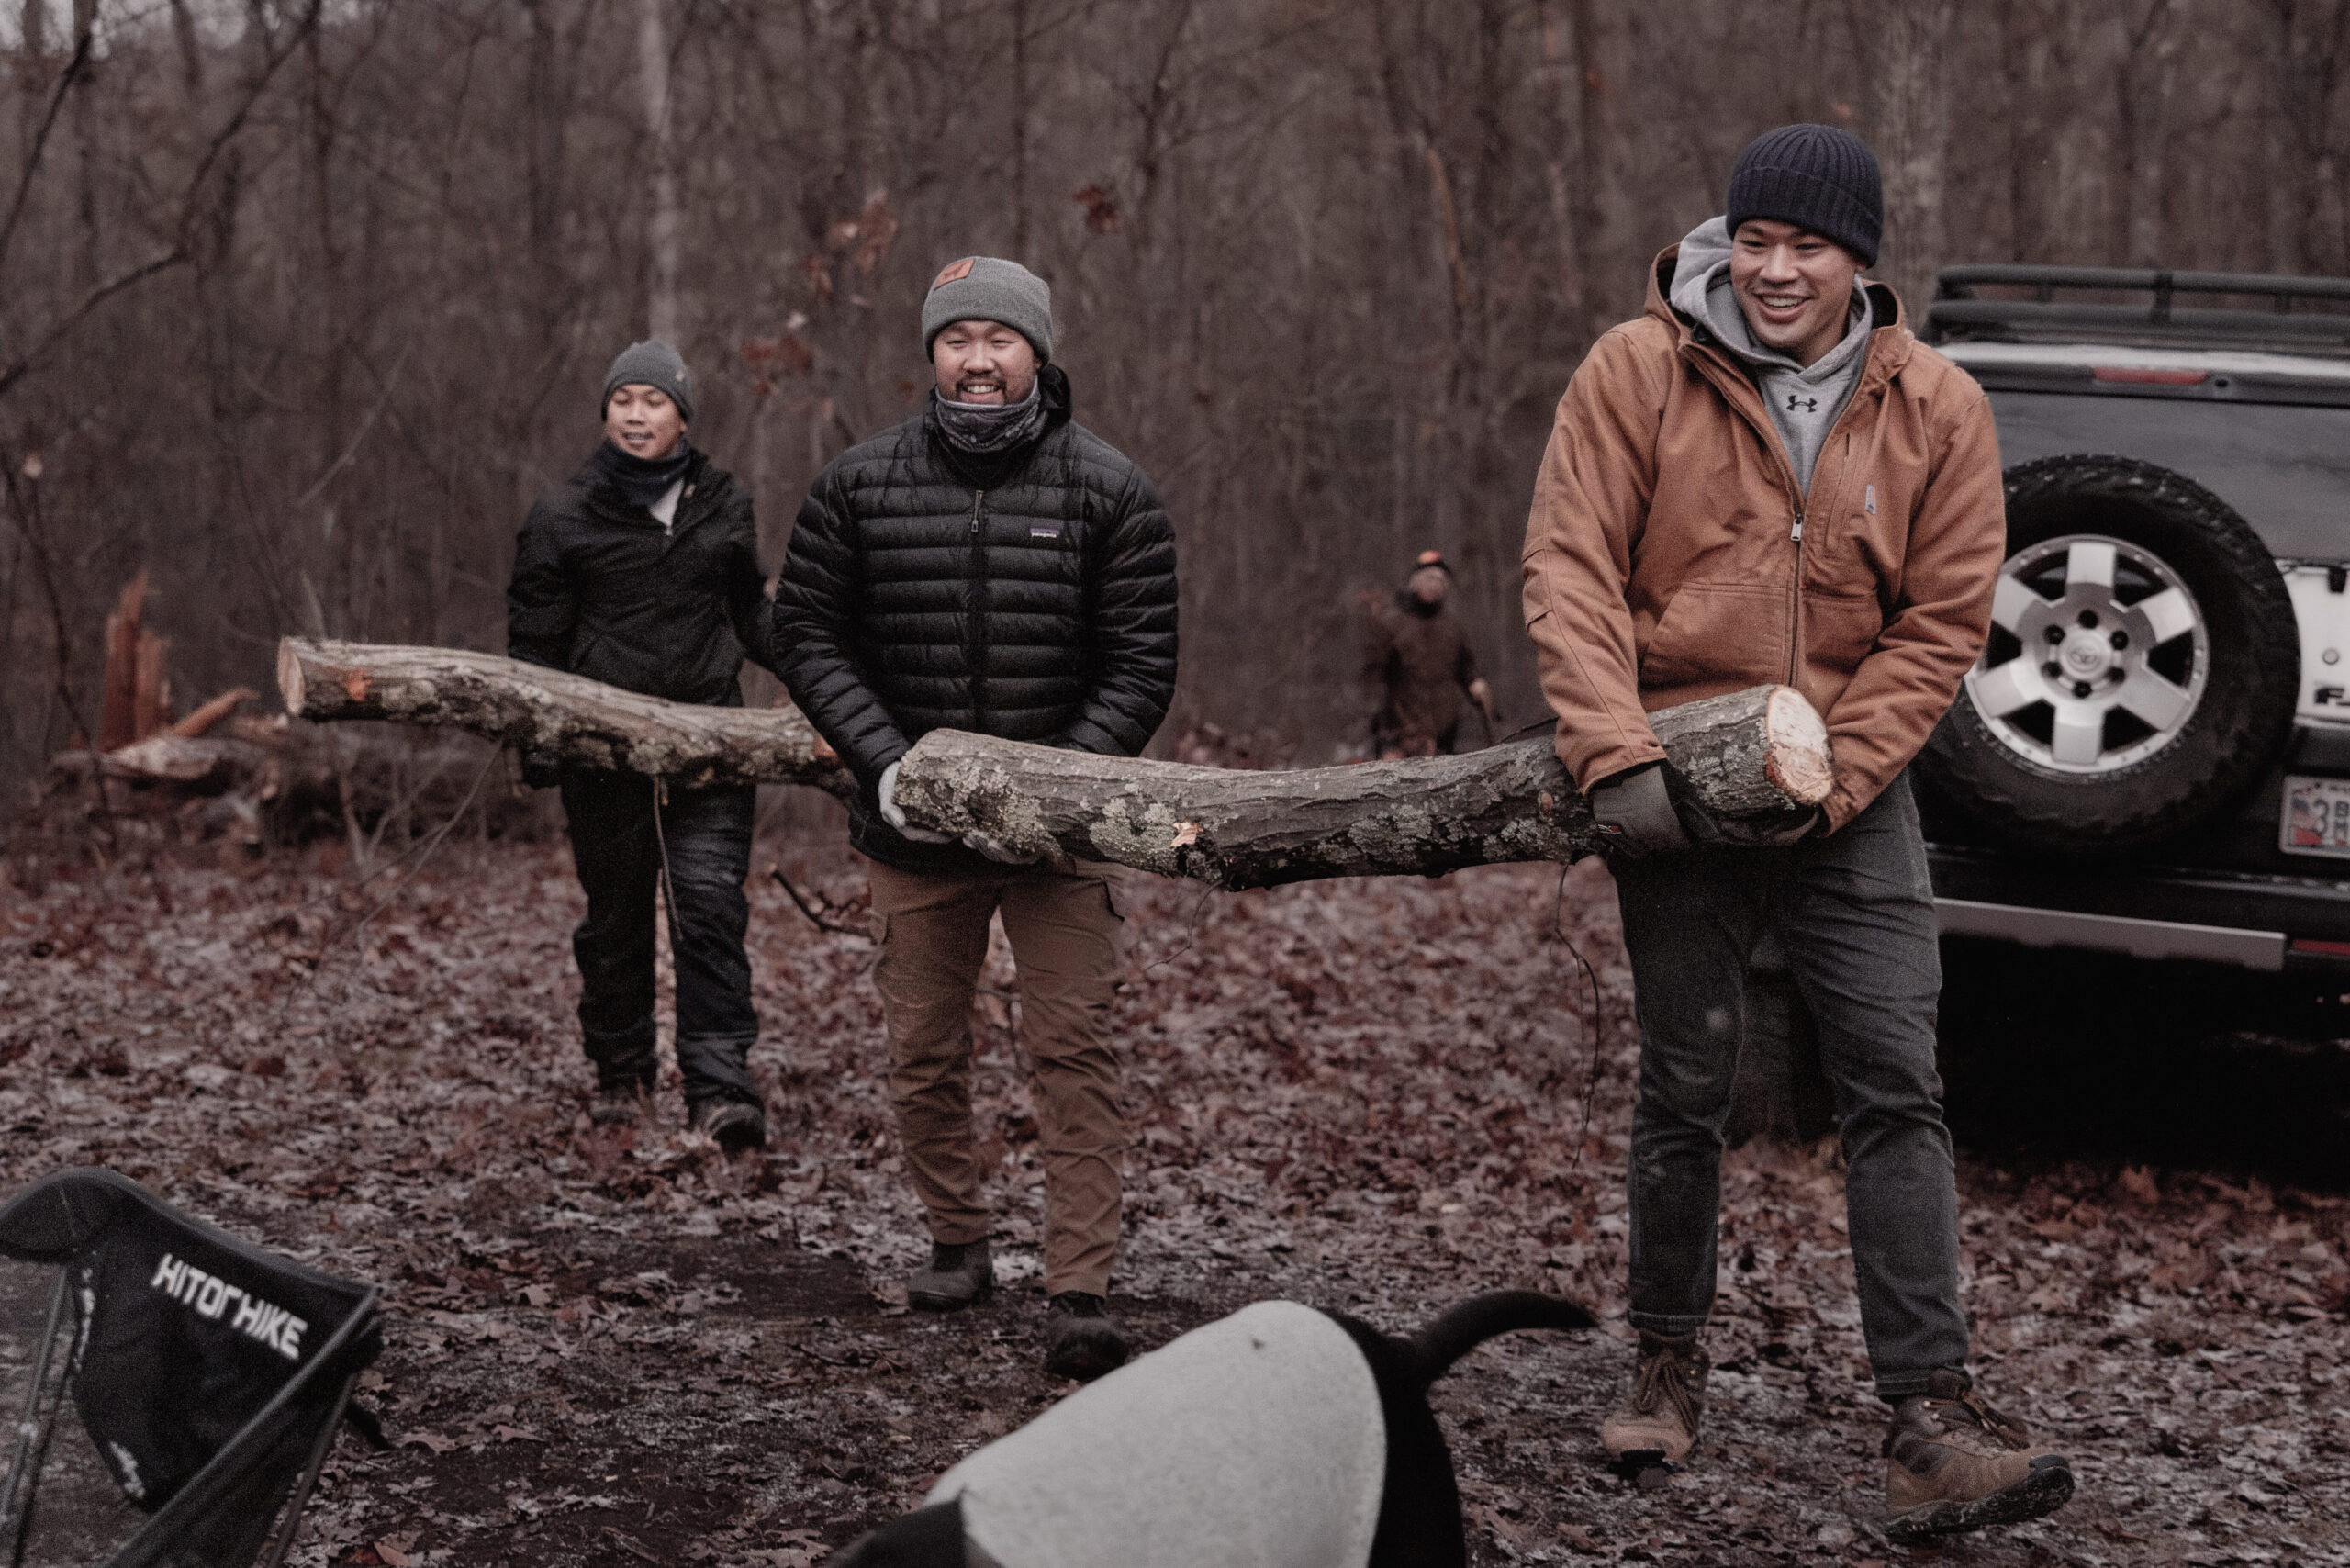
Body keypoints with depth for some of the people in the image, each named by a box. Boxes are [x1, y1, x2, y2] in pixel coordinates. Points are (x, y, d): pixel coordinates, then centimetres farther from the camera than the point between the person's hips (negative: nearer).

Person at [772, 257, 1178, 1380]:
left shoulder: (1107, 491, -3)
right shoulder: (858, 487, 1)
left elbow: (1141, 663, -3)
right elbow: (809, 634, 4)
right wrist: (884, 762, -10)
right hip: (913, 818, 2)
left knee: (1074, 1049, -7)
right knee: (924, 1052, 11)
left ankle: (1078, 1293, -5)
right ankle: (956, 1245, 30)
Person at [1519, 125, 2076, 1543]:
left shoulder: (1937, 409, 0)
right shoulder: (1639, 373, -4)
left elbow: (1944, 620, -1)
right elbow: (1569, 569, -8)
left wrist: (1829, 775, -12)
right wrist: (1618, 758, -19)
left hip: (1849, 790, 1)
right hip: (1681, 786, -1)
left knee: (1897, 1088, -6)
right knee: (1687, 1088, 5)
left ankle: (1933, 1420, -5)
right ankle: (1670, 1367, 25)